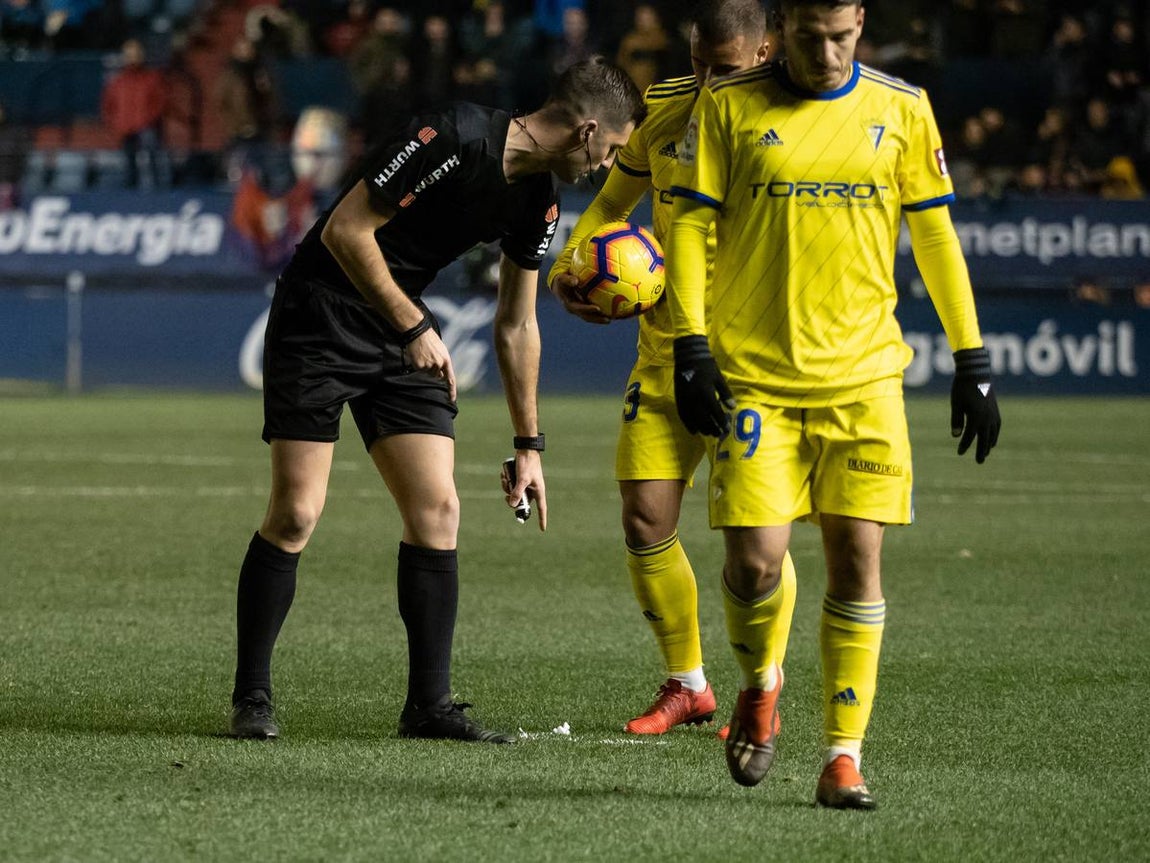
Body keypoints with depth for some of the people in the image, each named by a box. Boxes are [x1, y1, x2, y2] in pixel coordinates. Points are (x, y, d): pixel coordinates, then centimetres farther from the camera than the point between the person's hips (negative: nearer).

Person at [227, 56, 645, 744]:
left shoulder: (538, 202, 2)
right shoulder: (452, 138, -23)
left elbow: (516, 325, 13)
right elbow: (346, 230, -21)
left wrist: (529, 444, 15)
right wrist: (414, 326, -18)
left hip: (404, 333, 7)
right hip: (319, 318, -7)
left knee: (438, 510, -3)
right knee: (296, 515, -10)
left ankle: (430, 704, 3)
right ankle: (252, 698, 3)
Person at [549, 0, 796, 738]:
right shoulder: (665, 105, 5)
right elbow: (614, 201, 18)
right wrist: (566, 270, -1)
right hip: (668, 350, 5)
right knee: (646, 518, -2)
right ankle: (687, 684, 17)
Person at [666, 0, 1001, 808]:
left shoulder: (901, 109, 6)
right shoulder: (728, 105, 1)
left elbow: (936, 235, 11)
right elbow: (691, 227, 3)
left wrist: (972, 359, 9)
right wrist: (691, 347, -5)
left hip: (863, 377, 1)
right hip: (754, 373, -1)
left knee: (858, 559, -4)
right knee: (755, 560, -9)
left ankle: (844, 754, 4)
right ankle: (760, 685, 23)